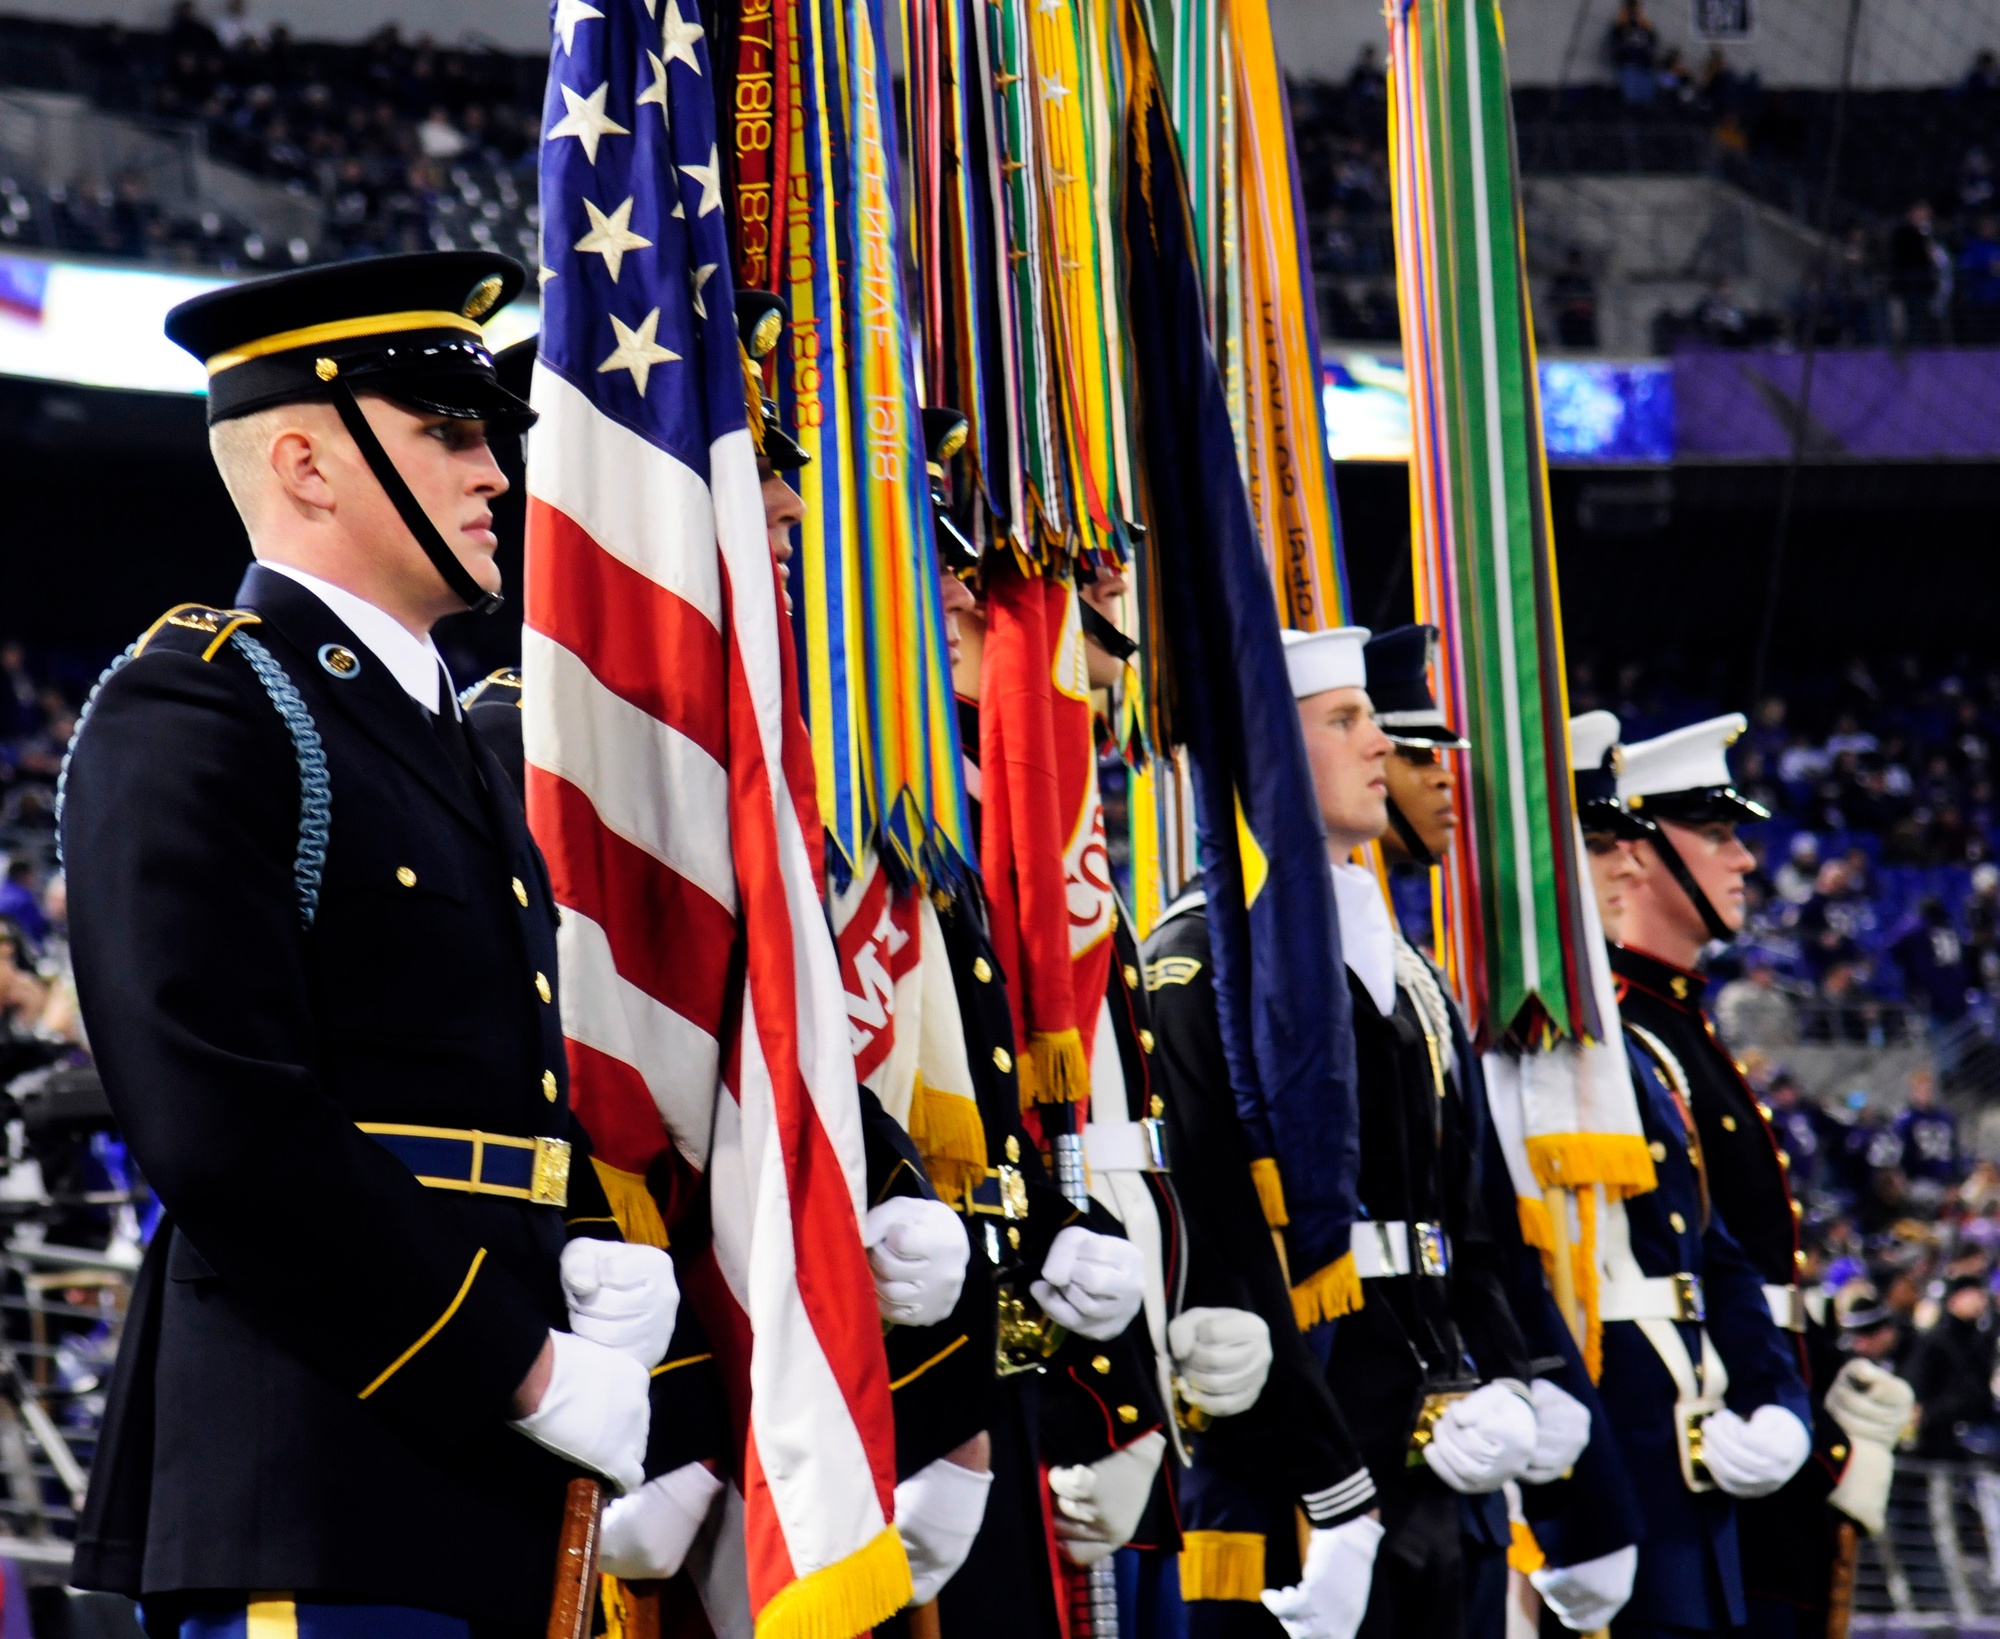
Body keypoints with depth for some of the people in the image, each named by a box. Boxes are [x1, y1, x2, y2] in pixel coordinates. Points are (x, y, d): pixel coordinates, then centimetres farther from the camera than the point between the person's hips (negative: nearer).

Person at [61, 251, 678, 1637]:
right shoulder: (191, 713, -8)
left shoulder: (454, 741, 21)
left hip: (496, 1489, 8)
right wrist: (530, 1369, -15)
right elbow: (226, 1130, -18)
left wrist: (615, 1263, 2)